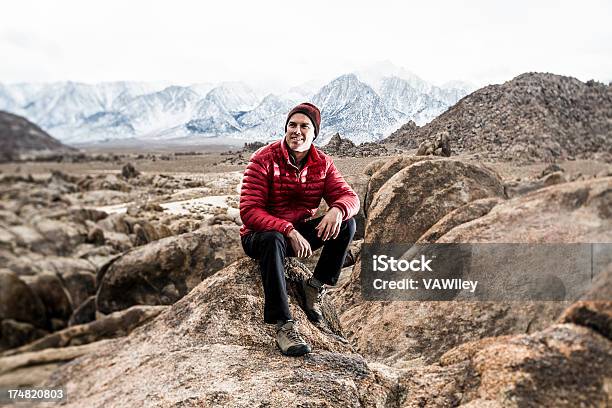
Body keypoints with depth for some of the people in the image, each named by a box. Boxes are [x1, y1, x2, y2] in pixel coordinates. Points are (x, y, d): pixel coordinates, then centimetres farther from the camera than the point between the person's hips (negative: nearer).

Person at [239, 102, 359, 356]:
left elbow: (349, 196, -5)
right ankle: (283, 325, -37)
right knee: (273, 240, -40)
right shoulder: (264, 159, -15)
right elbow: (249, 211, -22)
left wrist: (337, 210, -31)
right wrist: (288, 231, -35)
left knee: (347, 223, -17)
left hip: (300, 233, 4)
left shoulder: (323, 163, 0)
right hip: (259, 235, -4)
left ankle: (314, 286, -6)